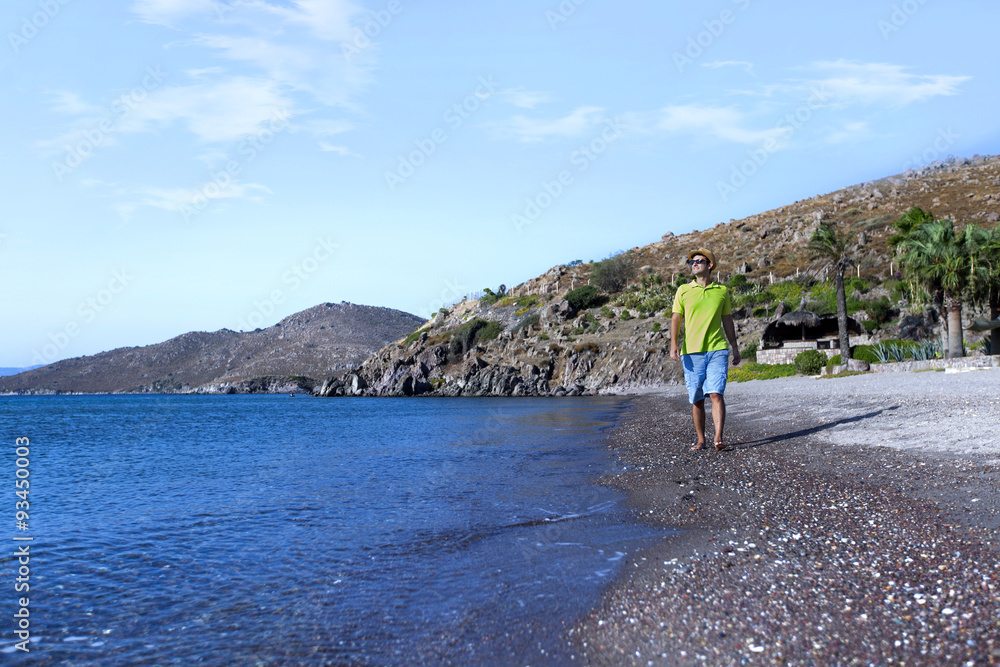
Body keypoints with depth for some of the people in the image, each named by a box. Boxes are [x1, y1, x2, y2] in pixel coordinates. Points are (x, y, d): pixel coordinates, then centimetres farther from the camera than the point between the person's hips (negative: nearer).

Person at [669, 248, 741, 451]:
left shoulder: (722, 290, 12)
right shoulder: (683, 290, 9)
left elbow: (727, 320, 19)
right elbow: (676, 319, 5)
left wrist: (735, 347, 18)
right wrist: (673, 345, -8)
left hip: (717, 350, 0)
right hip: (691, 351, 0)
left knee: (716, 394, -14)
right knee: (696, 399, 3)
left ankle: (718, 438, -16)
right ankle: (701, 440, 13)